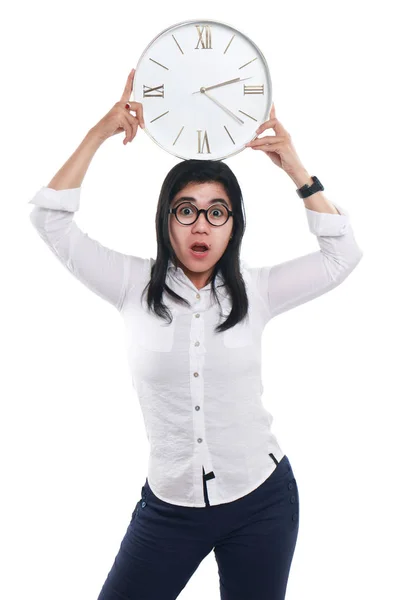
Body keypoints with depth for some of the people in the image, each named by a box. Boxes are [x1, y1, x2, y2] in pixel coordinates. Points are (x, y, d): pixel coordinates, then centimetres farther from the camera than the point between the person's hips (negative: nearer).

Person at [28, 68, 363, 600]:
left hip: (261, 501, 1)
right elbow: (51, 219, -6)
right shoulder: (136, 287, -3)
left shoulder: (254, 291, 0)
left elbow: (342, 254, -1)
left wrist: (295, 170, -7)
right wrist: (100, 133, -11)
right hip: (170, 505, 0)